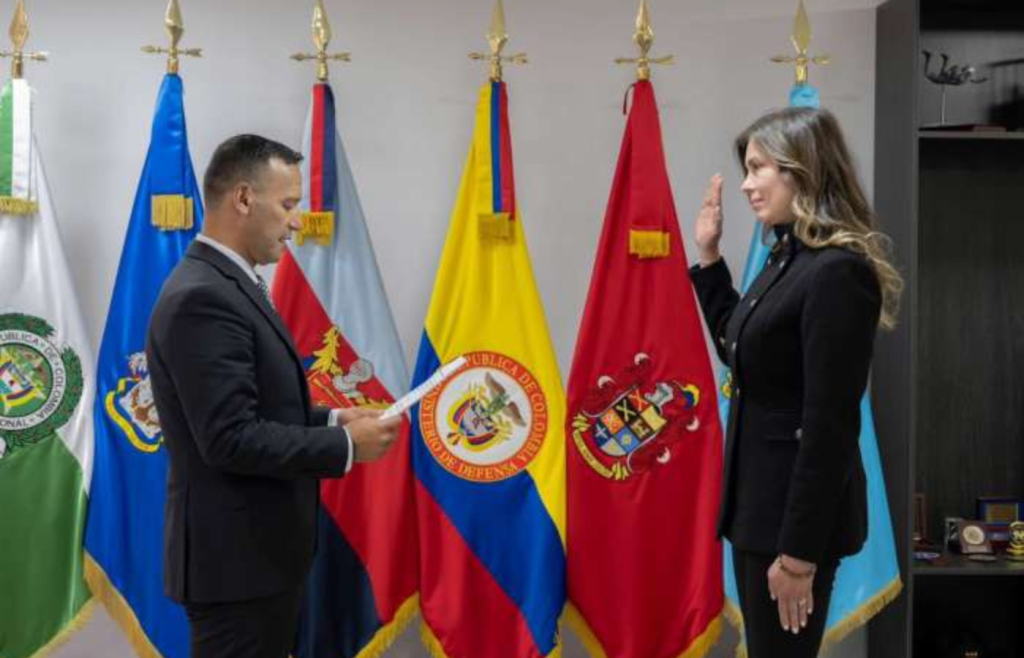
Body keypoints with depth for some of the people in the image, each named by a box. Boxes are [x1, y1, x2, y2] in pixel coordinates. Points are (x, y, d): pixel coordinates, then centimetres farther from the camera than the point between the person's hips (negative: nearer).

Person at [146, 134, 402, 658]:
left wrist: (331, 420, 4)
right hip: (236, 557, -10)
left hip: (257, 545, 10)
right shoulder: (203, 298, -21)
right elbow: (230, 438, -26)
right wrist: (346, 446, -17)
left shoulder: (226, 285, 11)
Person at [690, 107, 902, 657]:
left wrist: (799, 549, -21)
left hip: (798, 507, -9)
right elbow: (739, 351, 21)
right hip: (763, 496, 9)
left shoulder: (837, 271, -21)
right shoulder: (789, 257, 8)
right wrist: (709, 255, 14)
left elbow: (830, 422, -23)